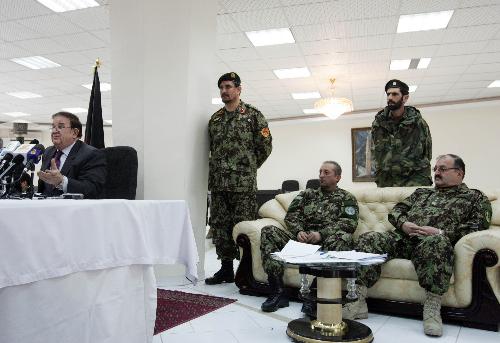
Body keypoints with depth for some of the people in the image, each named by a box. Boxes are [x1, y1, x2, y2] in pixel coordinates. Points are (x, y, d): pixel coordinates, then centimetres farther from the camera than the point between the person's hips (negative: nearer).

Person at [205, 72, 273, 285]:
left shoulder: (252, 115, 1)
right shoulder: (215, 119, 17)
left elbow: (265, 146, 0)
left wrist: (248, 167, 5)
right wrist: (214, 174, 15)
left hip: (243, 184, -6)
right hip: (218, 183, 6)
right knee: (220, 226, 8)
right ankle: (226, 269, 19)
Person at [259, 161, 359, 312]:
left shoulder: (347, 198, 15)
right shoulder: (307, 194, 24)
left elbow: (349, 223, -2)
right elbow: (291, 215, 12)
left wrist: (321, 234, -16)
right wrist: (299, 231, -11)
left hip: (326, 242, -3)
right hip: (302, 238, 3)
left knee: (343, 238, -36)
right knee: (268, 231, -18)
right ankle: (277, 292, -23)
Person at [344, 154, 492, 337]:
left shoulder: (475, 198, 19)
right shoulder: (421, 193, 33)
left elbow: (477, 227, 1)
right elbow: (396, 211, 25)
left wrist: (441, 232, -13)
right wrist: (403, 224, 0)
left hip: (433, 240, -4)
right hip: (402, 238, 5)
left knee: (436, 242, -41)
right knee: (368, 239, -21)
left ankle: (432, 308, -35)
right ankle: (358, 302, -26)